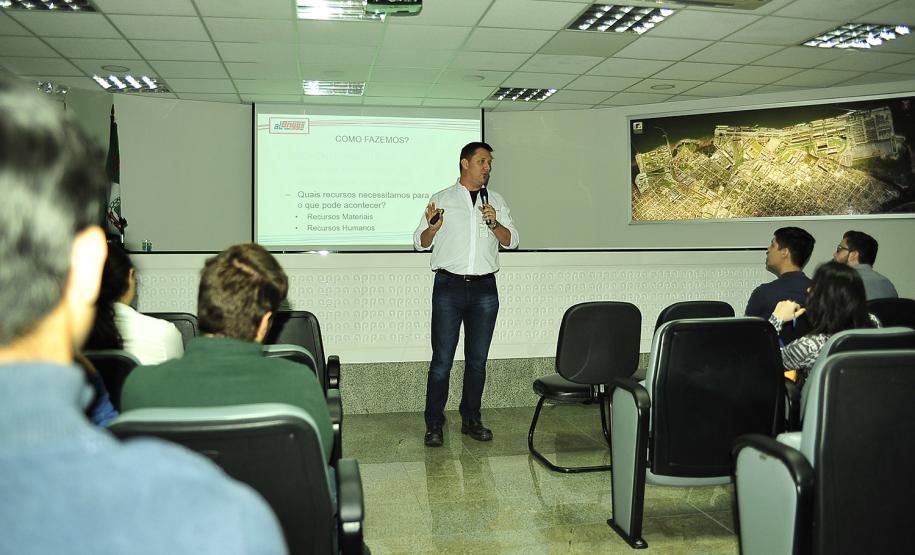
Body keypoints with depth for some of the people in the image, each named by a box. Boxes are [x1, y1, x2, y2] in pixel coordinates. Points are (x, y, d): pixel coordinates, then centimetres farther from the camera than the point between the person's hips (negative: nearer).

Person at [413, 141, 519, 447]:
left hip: (484, 288, 3)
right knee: (442, 359, -3)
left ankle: (471, 419, 20)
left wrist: (494, 223, -13)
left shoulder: (496, 201, 13)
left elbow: (512, 241, 6)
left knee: (477, 359, 9)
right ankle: (434, 424, 6)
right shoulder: (441, 199, 6)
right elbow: (420, 243, 5)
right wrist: (433, 227, -16)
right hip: (448, 287, -3)